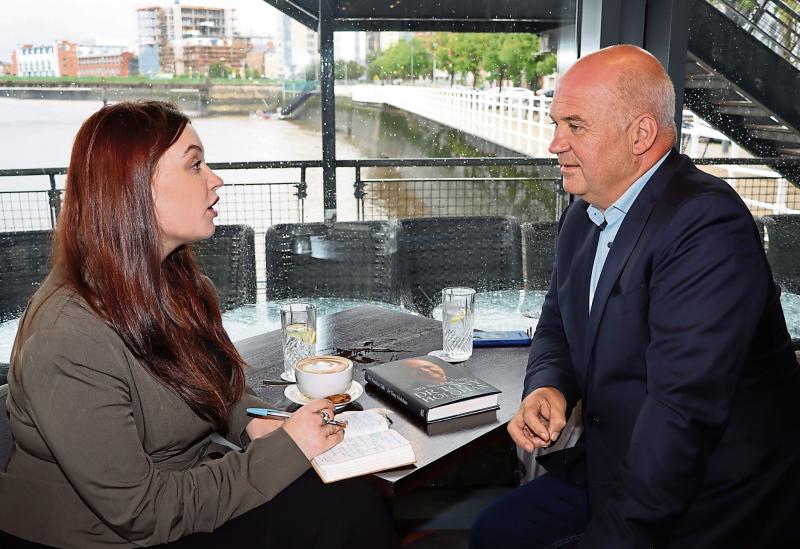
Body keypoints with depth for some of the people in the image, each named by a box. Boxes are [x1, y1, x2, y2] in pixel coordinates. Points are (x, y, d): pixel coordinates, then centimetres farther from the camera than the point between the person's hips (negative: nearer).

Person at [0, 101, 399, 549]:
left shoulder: (173, 279, -1)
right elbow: (141, 513, -23)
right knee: (347, 513, -17)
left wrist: (253, 422, -5)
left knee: (358, 503, -12)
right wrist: (283, 450, -21)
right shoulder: (68, 342, -27)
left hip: (183, 484, 7)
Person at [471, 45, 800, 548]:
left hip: (706, 508, -8)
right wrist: (546, 388, -9)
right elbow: (557, 326, 14)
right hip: (610, 467, 8)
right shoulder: (584, 215, 3)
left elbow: (684, 407, -30)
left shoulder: (708, 228, -26)